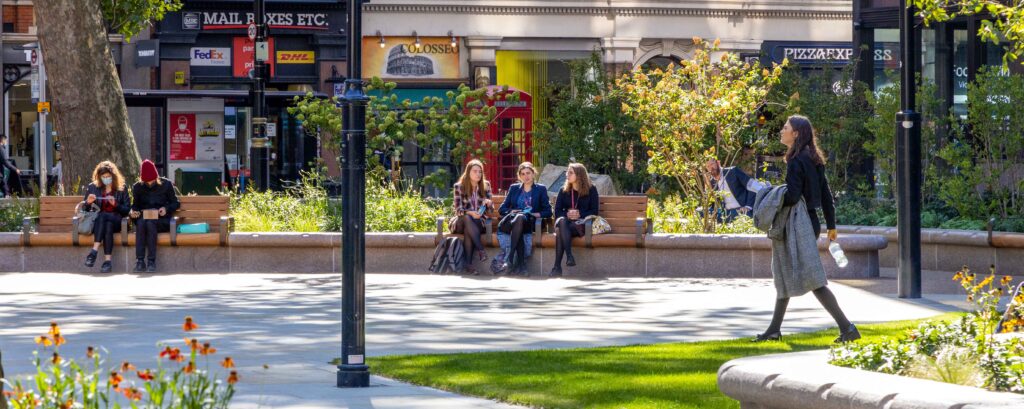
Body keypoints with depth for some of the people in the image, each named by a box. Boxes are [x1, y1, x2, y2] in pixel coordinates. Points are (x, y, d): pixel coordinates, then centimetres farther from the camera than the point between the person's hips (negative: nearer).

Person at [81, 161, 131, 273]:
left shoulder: (121, 189, 11)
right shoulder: (92, 187, 16)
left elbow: (127, 210, 6)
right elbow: (84, 208, 17)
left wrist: (115, 204, -12)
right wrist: (88, 202, -6)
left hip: (116, 221, -1)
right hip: (96, 221, 1)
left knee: (102, 216, -37)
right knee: (108, 226, -37)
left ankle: (94, 251, -44)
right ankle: (107, 260, -48)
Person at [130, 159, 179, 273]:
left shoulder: (166, 184, 5)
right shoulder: (137, 187, 11)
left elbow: (176, 203, 9)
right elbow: (135, 205, 18)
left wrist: (166, 209, -11)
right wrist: (133, 211, -6)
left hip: (162, 221, -2)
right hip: (143, 218, 2)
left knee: (150, 223, -36)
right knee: (140, 222, -35)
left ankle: (151, 261, -36)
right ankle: (140, 261, -40)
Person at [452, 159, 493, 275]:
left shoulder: (485, 185, 6)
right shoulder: (459, 187, -1)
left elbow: (490, 208, 9)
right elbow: (458, 210, -6)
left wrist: (489, 203, -16)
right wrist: (470, 213, -26)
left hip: (480, 221, 1)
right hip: (462, 221, -1)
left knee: (468, 230, -35)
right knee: (467, 219, -38)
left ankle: (469, 264, -42)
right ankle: (481, 249, -44)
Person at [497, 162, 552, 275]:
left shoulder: (541, 189, 17)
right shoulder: (514, 188, 24)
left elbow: (548, 212, 9)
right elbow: (502, 209, 17)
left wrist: (535, 214, -10)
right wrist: (512, 212, -5)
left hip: (530, 223, -1)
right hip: (512, 221, 1)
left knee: (520, 218, -38)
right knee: (518, 216, -37)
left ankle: (509, 258, -49)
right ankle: (521, 263, -46)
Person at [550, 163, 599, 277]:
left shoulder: (591, 190, 9)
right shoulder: (564, 191, 17)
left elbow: (594, 211, 3)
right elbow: (557, 211, 9)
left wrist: (580, 214, -14)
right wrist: (567, 215, -13)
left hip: (581, 224, -3)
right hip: (566, 222, 3)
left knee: (560, 230, -34)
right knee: (561, 221, -37)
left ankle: (557, 267, -42)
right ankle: (569, 255, -47)